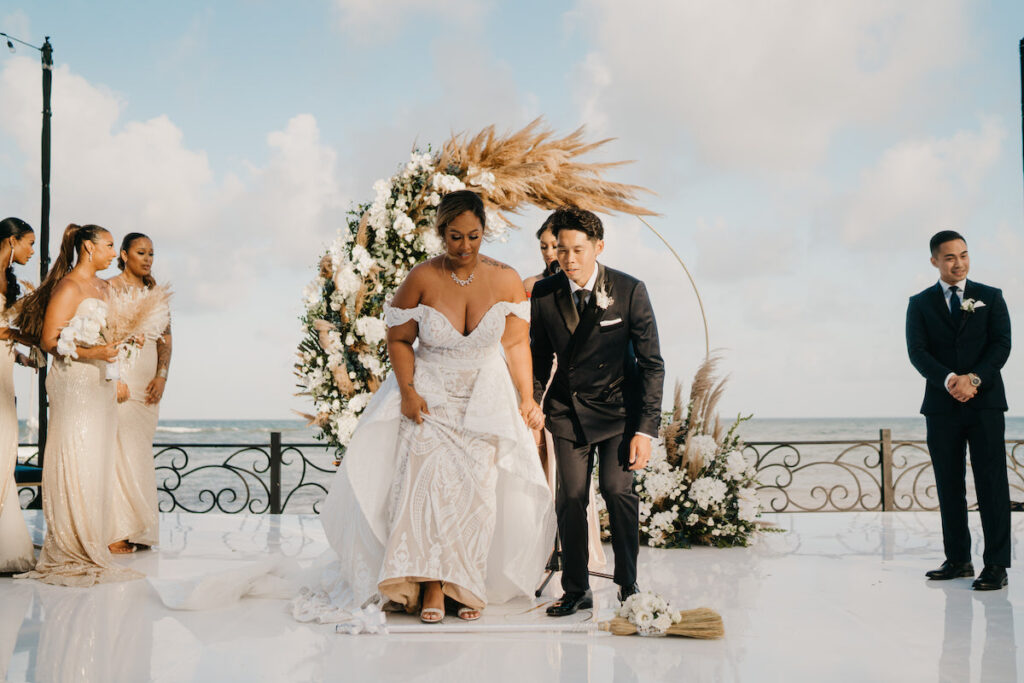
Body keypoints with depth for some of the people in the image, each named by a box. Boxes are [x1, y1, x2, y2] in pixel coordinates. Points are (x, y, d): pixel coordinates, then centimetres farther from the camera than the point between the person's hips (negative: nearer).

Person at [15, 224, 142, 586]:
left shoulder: (102, 287, 16)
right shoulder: (69, 287, -10)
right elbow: (49, 340, -14)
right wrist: (92, 352, -24)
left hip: (100, 382, 9)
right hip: (73, 382, -8)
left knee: (97, 465, 9)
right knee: (76, 465, -6)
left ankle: (91, 548, 16)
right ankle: (70, 553, 1)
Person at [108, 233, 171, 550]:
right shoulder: (110, 288, -2)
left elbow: (166, 337, 14)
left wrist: (161, 375, 1)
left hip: (149, 380, 5)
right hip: (121, 377, -5)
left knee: (141, 451, 7)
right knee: (122, 450, -8)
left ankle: (141, 530, 12)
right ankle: (119, 530, -3)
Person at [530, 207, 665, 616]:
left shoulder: (629, 291, -13)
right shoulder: (544, 294, -5)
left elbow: (652, 363, -10)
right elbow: (540, 358, 9)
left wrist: (646, 429, -15)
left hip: (618, 406, -2)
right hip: (568, 409, 2)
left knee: (617, 489, -16)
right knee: (570, 497, -3)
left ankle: (629, 587, 1)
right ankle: (576, 590, 13)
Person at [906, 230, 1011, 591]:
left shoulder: (991, 297, 8)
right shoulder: (920, 303, 8)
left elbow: (1002, 344, -2)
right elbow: (917, 352, -4)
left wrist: (974, 378, -17)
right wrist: (949, 379, -20)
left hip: (985, 403, -1)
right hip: (942, 405, 1)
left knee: (991, 484, -4)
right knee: (949, 486, 7)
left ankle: (996, 565, -1)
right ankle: (958, 559, 16)